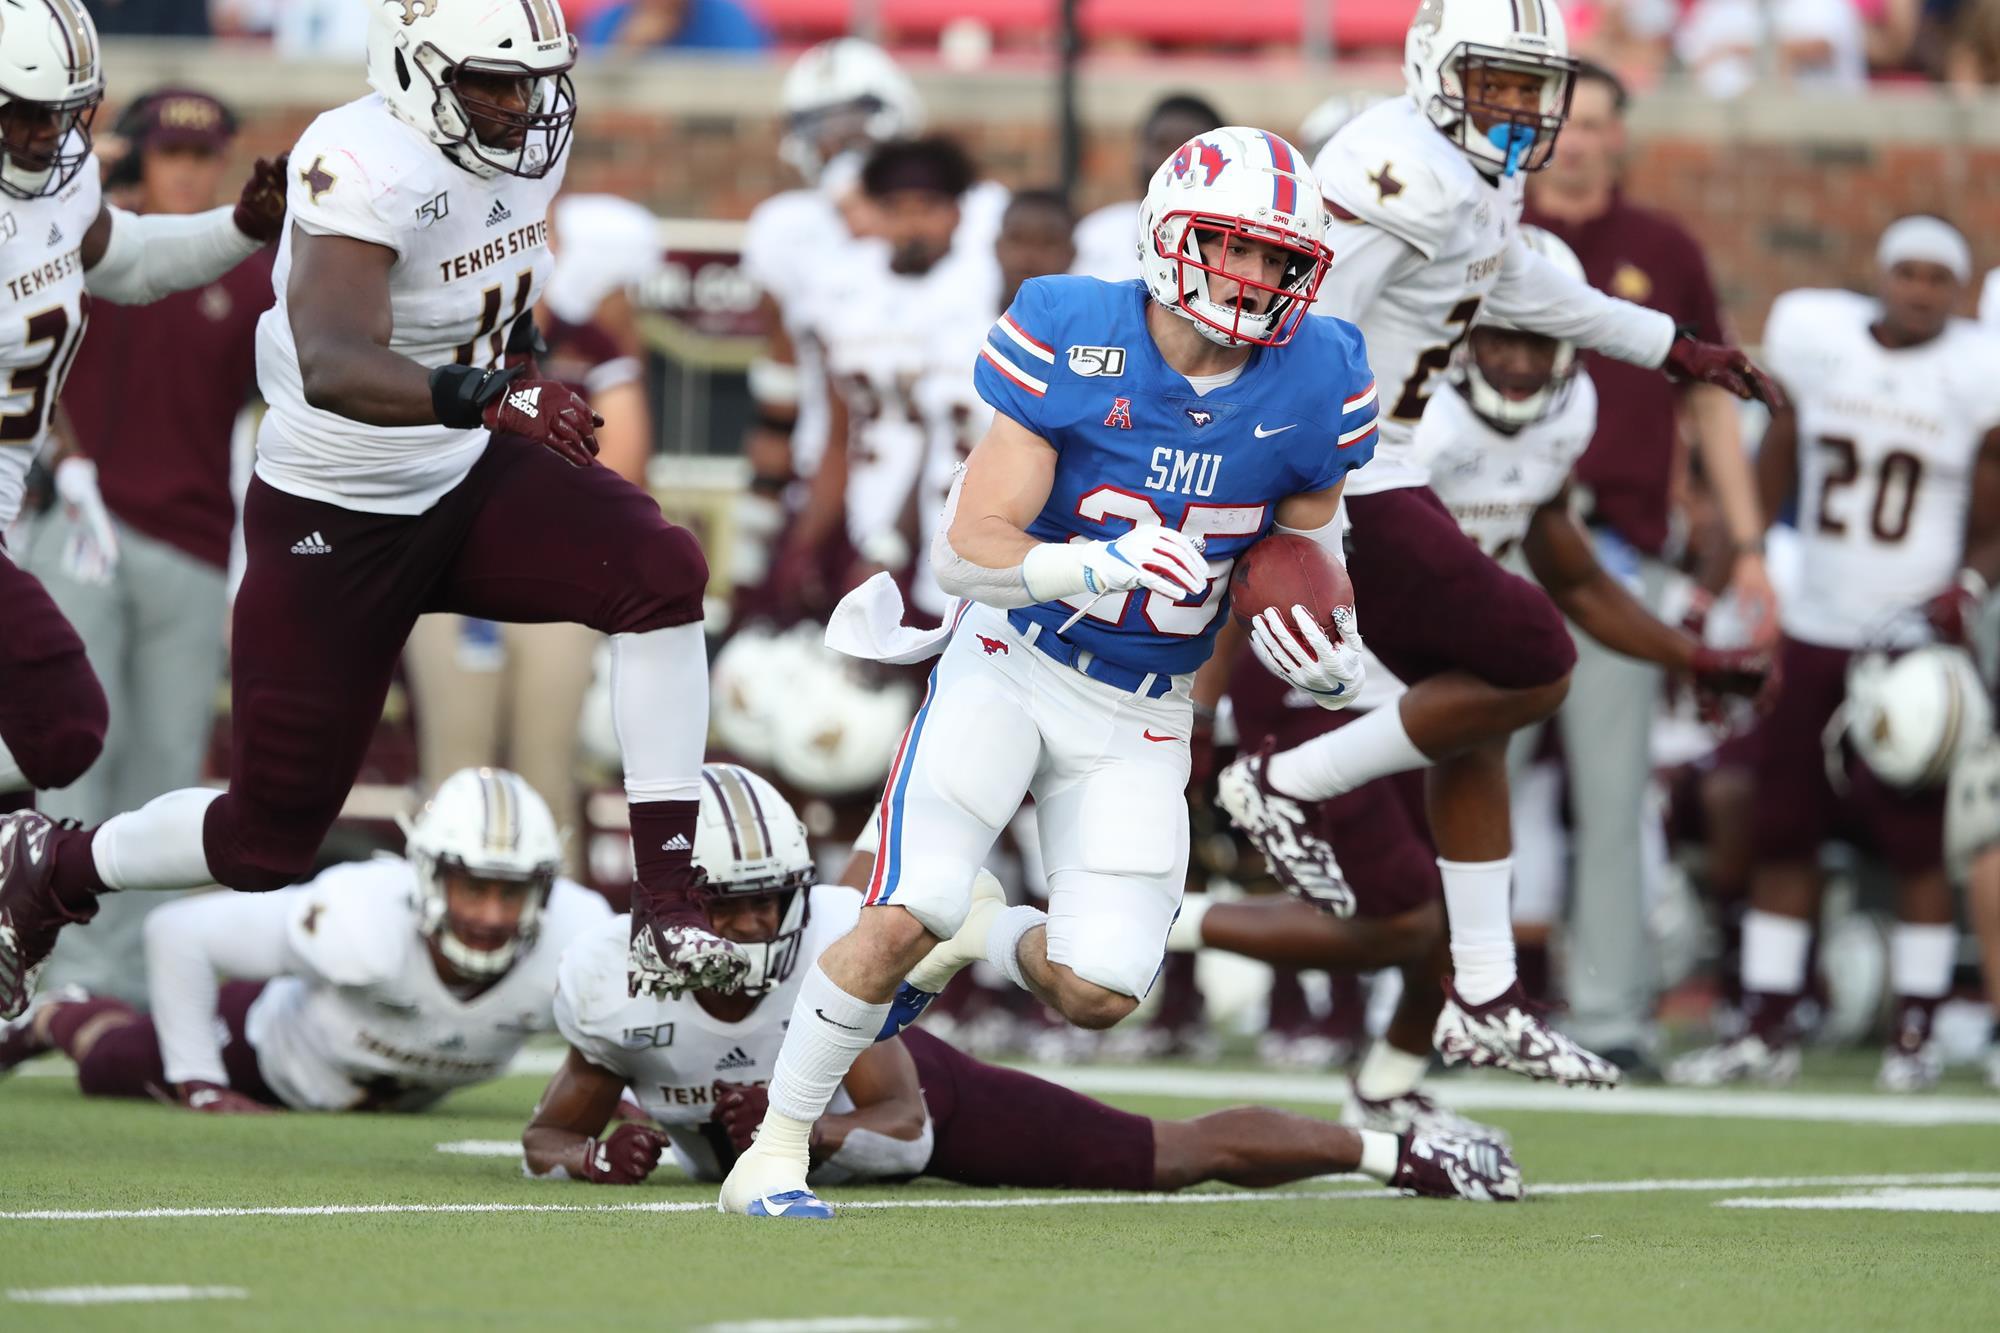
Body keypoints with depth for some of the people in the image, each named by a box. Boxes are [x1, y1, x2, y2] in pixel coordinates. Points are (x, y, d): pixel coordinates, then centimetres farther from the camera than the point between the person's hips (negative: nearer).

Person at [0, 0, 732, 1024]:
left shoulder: (530, 139, -3)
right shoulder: (367, 167, -29)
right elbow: (334, 368, -46)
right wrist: (485, 395, -57)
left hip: (468, 480, 6)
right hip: (334, 519, -6)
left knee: (662, 571, -23)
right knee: (269, 841, 2)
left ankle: (667, 914, -21)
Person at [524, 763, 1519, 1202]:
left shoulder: (832, 945, -37)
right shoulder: (615, 986, -33)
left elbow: (906, 1129, -29)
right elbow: (548, 1136, -17)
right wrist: (597, 1156, -40)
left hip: (908, 1084, -3)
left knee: (1176, 1155, -4)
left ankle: (1391, 1150, 14)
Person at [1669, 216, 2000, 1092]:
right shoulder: (1813, 337, 1)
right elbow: (1773, 475, 13)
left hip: (1913, 639, -3)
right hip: (1812, 629, 3)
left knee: (1916, 845, -3)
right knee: (1781, 836, 4)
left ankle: (1916, 1033, 5)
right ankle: (1766, 1030, 11)